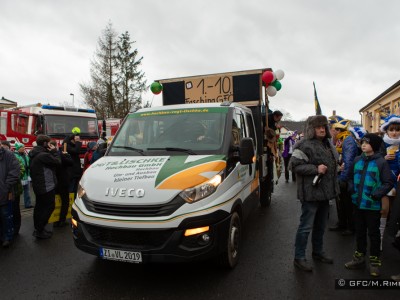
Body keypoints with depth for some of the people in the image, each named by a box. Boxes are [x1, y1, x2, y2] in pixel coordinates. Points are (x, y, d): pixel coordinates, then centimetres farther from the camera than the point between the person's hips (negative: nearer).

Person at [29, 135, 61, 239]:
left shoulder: (34, 154, 9)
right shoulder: (44, 155, -23)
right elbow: (57, 162, -17)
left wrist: (51, 152, 5)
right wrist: (54, 151, -5)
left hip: (38, 185, 10)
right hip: (46, 186, -10)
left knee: (40, 206, 17)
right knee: (49, 207, -3)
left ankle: (38, 228, 26)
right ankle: (40, 231, 0)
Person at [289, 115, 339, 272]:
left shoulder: (328, 144, 13)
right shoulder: (305, 145, -15)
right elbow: (293, 165, -20)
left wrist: (334, 187, 18)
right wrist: (315, 169, -24)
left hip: (325, 191, 9)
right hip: (311, 192, -9)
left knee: (321, 225, 21)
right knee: (306, 226, -2)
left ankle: (318, 252, 38)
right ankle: (299, 258, 11)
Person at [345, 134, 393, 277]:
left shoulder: (381, 162, -11)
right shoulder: (357, 160, 4)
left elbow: (388, 183, -9)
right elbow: (351, 177, 16)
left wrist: (377, 194, -20)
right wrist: (351, 188, 2)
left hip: (373, 205, -5)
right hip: (358, 203, 5)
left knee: (373, 232, 9)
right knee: (360, 231, 17)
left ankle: (374, 261, 24)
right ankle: (359, 257, 32)